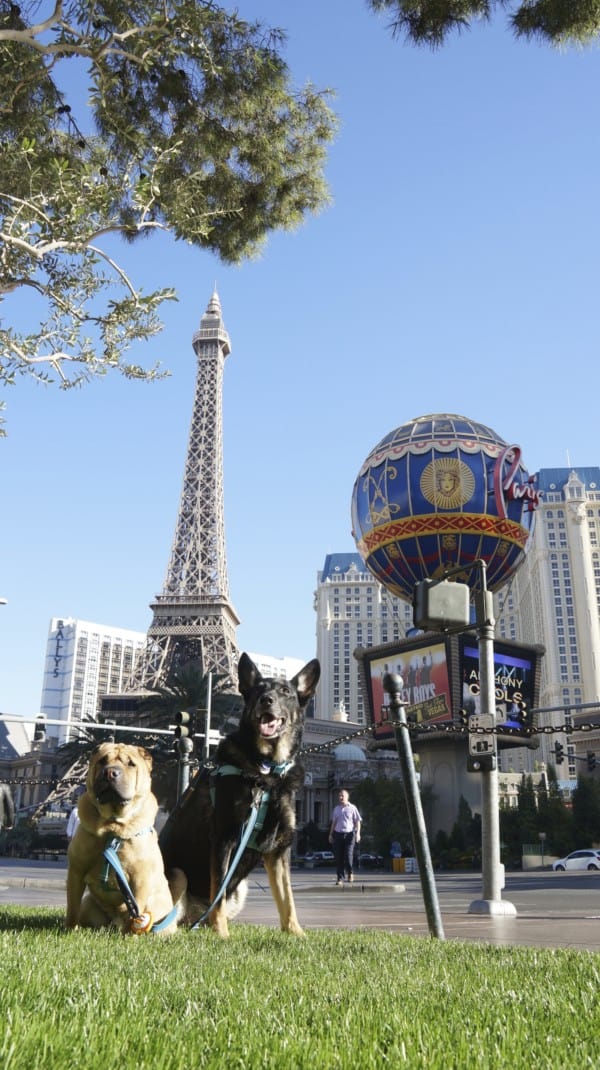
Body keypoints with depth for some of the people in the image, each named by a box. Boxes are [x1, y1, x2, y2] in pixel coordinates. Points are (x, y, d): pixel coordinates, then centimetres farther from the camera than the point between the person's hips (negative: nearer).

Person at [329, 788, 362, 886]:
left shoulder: (352, 808, 1)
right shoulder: (336, 808, 13)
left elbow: (358, 821, 1)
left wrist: (358, 833, -9)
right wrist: (331, 834, 16)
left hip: (349, 834, -4)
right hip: (338, 834, 4)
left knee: (348, 855, -10)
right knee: (338, 857, 1)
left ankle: (350, 873, 17)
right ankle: (340, 878, 8)